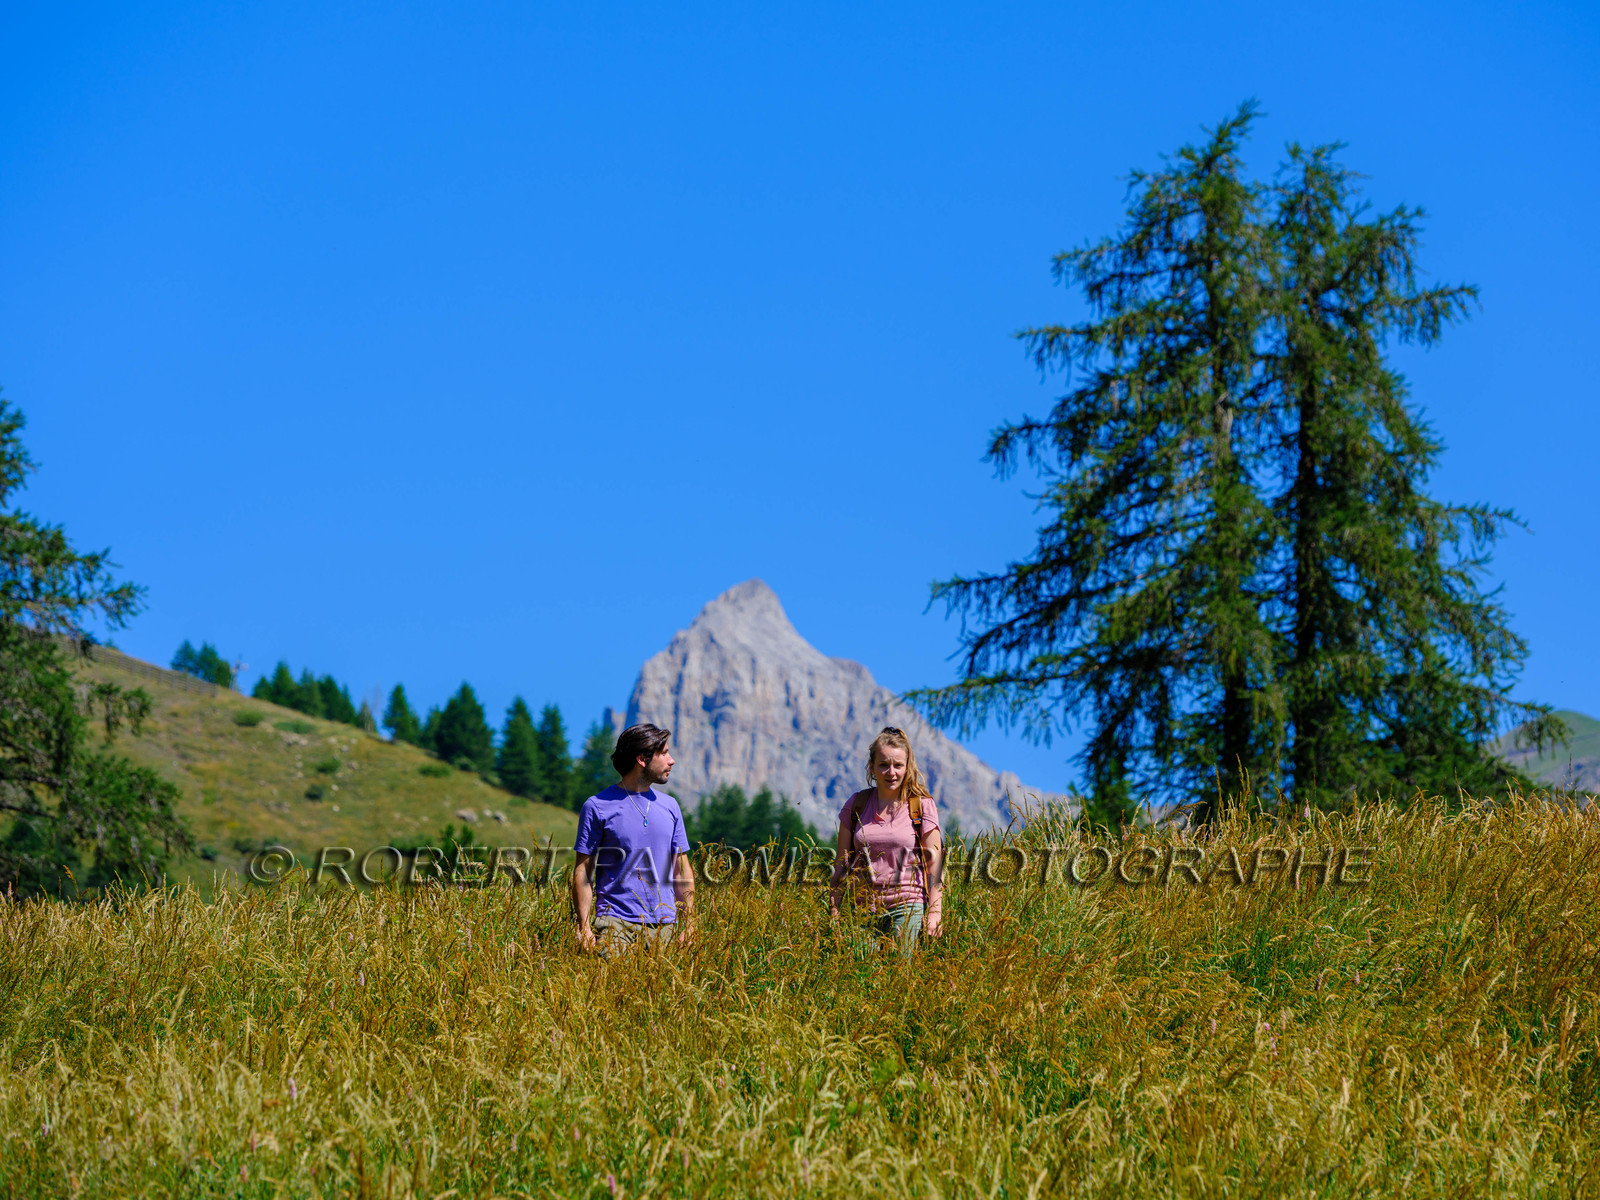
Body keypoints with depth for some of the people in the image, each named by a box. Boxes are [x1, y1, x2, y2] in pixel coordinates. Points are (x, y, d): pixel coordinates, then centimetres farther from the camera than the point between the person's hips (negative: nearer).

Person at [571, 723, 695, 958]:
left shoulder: (669, 806, 13)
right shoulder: (597, 806, -1)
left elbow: (682, 871, 15)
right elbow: (583, 871, -1)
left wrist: (689, 926, 8)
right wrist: (584, 928, -9)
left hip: (664, 924, 4)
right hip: (615, 921, -4)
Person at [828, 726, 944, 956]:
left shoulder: (922, 806, 2)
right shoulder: (856, 805, 8)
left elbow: (934, 863, 1)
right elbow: (842, 863, 12)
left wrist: (934, 912, -8)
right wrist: (833, 911, 8)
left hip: (907, 906, -2)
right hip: (864, 909, 2)